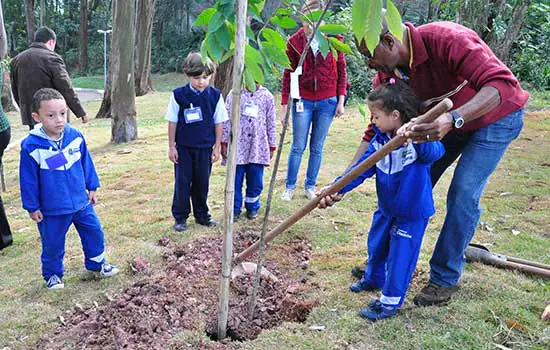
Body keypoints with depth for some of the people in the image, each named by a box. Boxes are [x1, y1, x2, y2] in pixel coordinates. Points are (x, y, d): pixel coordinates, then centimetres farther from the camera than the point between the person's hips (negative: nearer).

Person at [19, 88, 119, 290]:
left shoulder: (75, 136, -8)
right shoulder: (31, 147, -18)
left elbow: (86, 163, 5)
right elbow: (28, 180, -9)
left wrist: (92, 187, 10)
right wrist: (32, 206, -5)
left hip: (81, 201, 3)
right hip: (52, 209, -3)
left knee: (94, 232, 14)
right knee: (53, 243, 12)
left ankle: (96, 264, 36)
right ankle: (52, 274, 35)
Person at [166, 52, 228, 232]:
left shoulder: (215, 95, -4)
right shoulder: (179, 95, -7)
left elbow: (219, 123, 2)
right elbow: (172, 122, -1)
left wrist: (217, 147, 3)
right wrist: (171, 146, -1)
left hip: (205, 147, 1)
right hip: (183, 147, -1)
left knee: (202, 182, 11)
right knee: (182, 182, 4)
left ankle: (202, 214, 27)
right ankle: (180, 217, 16)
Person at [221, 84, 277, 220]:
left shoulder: (267, 96, 4)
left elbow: (271, 123, 9)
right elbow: (227, 120, 3)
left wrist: (272, 146, 10)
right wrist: (224, 142, 1)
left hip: (258, 147, 1)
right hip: (237, 145, -1)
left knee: (256, 180, 7)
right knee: (235, 179, 4)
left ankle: (252, 207, 26)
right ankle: (234, 208, 19)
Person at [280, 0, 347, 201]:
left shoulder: (334, 38, -1)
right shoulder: (294, 42, -2)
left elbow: (341, 70, 4)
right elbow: (288, 74, 1)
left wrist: (341, 101, 0)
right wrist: (285, 105, -1)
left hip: (327, 102, 1)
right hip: (303, 101, -1)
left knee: (317, 148, 9)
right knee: (298, 147, 3)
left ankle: (310, 186, 23)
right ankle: (290, 187, 17)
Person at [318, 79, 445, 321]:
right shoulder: (379, 141, -6)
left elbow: (435, 152, -43)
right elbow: (361, 167, -9)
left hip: (413, 212, -7)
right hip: (386, 208, 7)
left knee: (400, 255, 3)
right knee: (376, 245, 24)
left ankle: (390, 302, 19)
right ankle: (373, 279, 51)